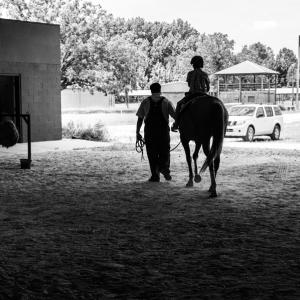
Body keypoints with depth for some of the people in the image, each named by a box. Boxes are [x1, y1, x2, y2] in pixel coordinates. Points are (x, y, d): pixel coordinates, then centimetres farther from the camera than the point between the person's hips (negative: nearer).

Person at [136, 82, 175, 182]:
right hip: (164, 131, 0)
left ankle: (155, 175, 4)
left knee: (152, 154, 7)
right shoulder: (166, 102, 5)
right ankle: (165, 167, -12)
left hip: (149, 132, 0)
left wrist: (137, 132, 7)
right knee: (164, 152, 13)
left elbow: (140, 119, 3)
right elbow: (175, 116, -2)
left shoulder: (145, 102, 6)